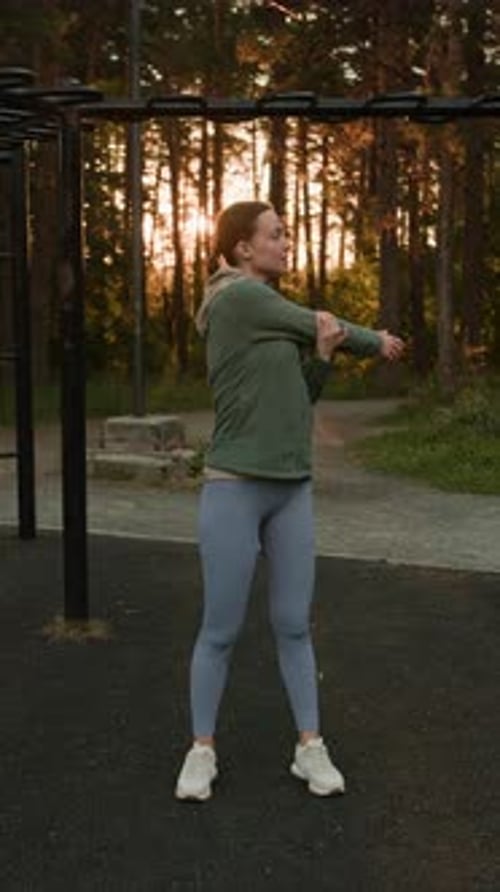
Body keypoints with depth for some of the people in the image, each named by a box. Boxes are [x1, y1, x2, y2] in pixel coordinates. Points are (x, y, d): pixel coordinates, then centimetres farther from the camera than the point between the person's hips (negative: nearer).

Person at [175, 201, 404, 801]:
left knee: (293, 625, 9)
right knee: (220, 630, 2)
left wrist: (323, 352, -10)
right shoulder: (239, 297, -13)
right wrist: (376, 343, 15)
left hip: (291, 491, 8)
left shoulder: (274, 320, 15)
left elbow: (301, 397, 10)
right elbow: (323, 324, -4)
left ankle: (310, 748, 19)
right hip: (234, 489, -8)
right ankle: (202, 751, 19)